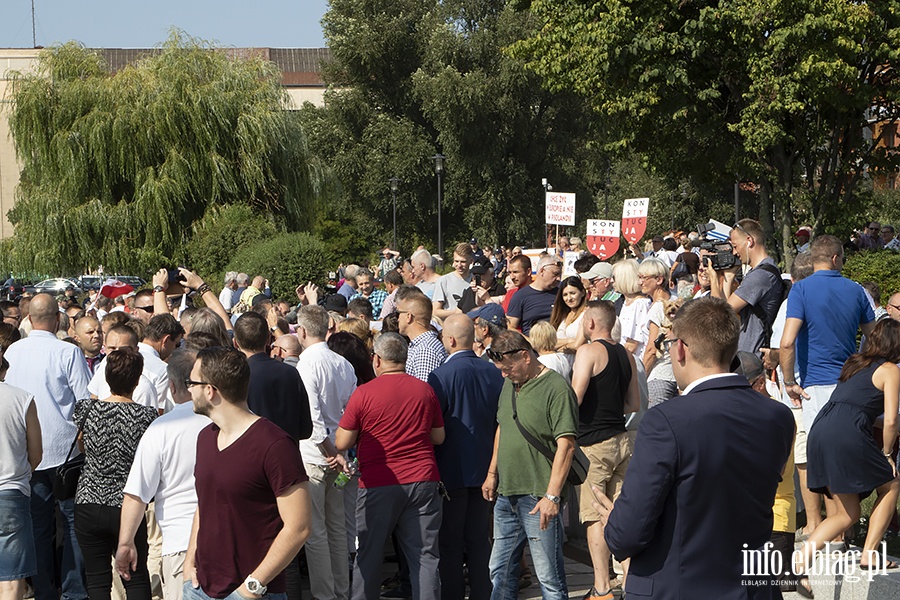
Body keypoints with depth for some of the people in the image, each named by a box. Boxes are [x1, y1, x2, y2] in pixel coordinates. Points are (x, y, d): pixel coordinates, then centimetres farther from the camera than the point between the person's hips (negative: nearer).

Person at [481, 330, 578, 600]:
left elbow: (566, 445, -17)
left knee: (549, 577, -3)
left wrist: (552, 496, -21)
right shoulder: (509, 385, 13)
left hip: (538, 497, -8)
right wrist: (492, 473, 22)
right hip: (506, 494, 8)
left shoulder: (556, 388, -13)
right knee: (500, 572, 14)